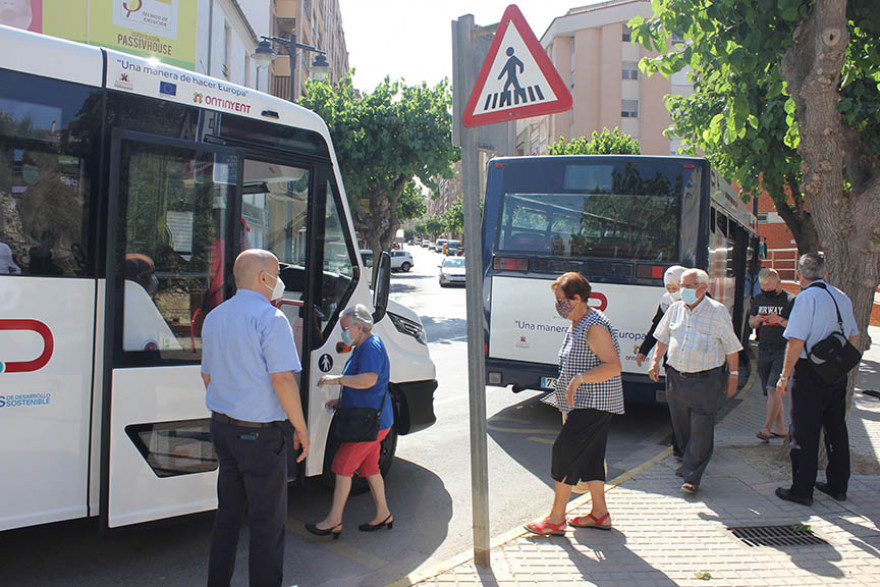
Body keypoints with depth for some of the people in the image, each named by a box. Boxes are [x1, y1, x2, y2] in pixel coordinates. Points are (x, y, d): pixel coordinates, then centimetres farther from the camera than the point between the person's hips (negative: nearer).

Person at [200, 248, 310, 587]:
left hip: (222, 428, 8)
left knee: (228, 514, 20)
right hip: (260, 433, -8)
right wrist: (300, 428, -11)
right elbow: (282, 379, -20)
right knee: (267, 521, 4)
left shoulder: (214, 317, 10)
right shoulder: (269, 318, -16)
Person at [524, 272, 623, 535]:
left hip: (594, 403, -10)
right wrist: (569, 393, 25)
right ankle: (600, 513, 24)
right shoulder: (577, 324, 13)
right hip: (583, 404, 10)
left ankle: (556, 519, 1)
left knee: (565, 450, -8)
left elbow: (613, 366, -25)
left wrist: (579, 379, -32)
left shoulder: (595, 326, -18)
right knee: (589, 455, 13)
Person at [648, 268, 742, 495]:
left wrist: (733, 375, 1)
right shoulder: (675, 309, 8)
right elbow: (663, 339, 19)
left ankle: (692, 476, 3)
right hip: (676, 377, 5)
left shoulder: (718, 312, -5)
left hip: (706, 381, -5)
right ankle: (689, 461, 37)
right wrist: (655, 361, 8)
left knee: (701, 430, -4)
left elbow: (732, 348, 0)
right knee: (681, 426, 15)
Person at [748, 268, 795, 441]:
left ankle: (766, 428, -8)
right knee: (771, 393, 9)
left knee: (773, 389, -13)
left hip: (782, 350, -6)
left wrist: (780, 320, -21)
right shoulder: (759, 299, 11)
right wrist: (756, 320, -4)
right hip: (763, 350, 6)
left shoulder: (790, 300, -5)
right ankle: (780, 429, 19)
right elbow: (751, 323, 18)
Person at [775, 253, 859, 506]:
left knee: (804, 434, 1)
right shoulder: (842, 297, 9)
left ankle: (802, 490, 7)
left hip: (809, 373, -7)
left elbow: (796, 341, -19)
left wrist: (785, 375, -14)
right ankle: (837, 485, 29)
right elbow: (854, 336, 18)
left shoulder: (806, 297, -15)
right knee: (836, 428, 17)